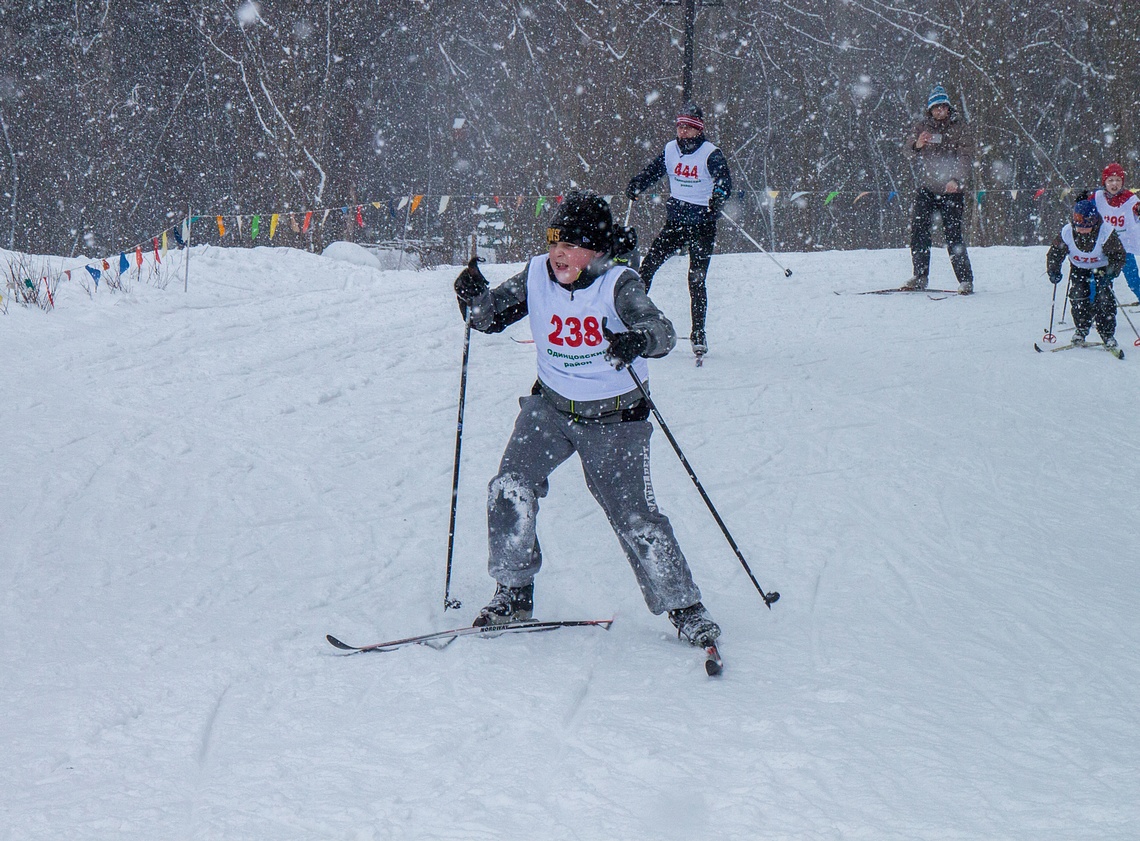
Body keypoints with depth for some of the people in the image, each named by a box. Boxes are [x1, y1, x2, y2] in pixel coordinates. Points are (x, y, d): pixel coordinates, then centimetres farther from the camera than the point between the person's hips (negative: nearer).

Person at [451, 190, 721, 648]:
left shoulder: (618, 285, -19)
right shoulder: (536, 277, -7)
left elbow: (662, 330, -31)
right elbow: (491, 315, 5)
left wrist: (638, 339, -54)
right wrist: (475, 296, -18)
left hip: (615, 419, -4)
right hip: (550, 406, 4)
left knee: (635, 517, -4)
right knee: (509, 491, -11)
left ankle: (684, 607, 12)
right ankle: (514, 594, 7)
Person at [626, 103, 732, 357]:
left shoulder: (710, 154, -8)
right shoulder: (671, 150, 7)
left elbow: (724, 181, -18)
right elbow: (653, 170, 19)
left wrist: (718, 199, -39)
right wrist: (636, 186, 1)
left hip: (702, 224, -5)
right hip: (676, 221, 5)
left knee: (697, 279, -6)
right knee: (649, 264, -7)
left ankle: (699, 335, 1)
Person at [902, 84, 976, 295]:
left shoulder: (960, 129, 1)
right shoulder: (921, 127, 9)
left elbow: (966, 158, -9)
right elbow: (909, 153, 2)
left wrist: (956, 179, -26)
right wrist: (917, 145, -23)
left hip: (951, 191, -3)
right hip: (926, 190, 4)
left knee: (953, 237, -8)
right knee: (918, 232, 0)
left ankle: (966, 280, -2)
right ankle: (920, 277, 12)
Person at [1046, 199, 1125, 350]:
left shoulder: (1106, 233, -26)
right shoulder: (1067, 233, -20)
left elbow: (1118, 255, -17)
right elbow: (1054, 253, -6)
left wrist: (1111, 273, -32)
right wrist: (1054, 271, -23)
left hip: (1101, 269, -2)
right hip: (1078, 270, 2)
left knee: (1104, 298, -17)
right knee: (1078, 297, -16)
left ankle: (1108, 335, -6)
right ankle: (1081, 331, 2)